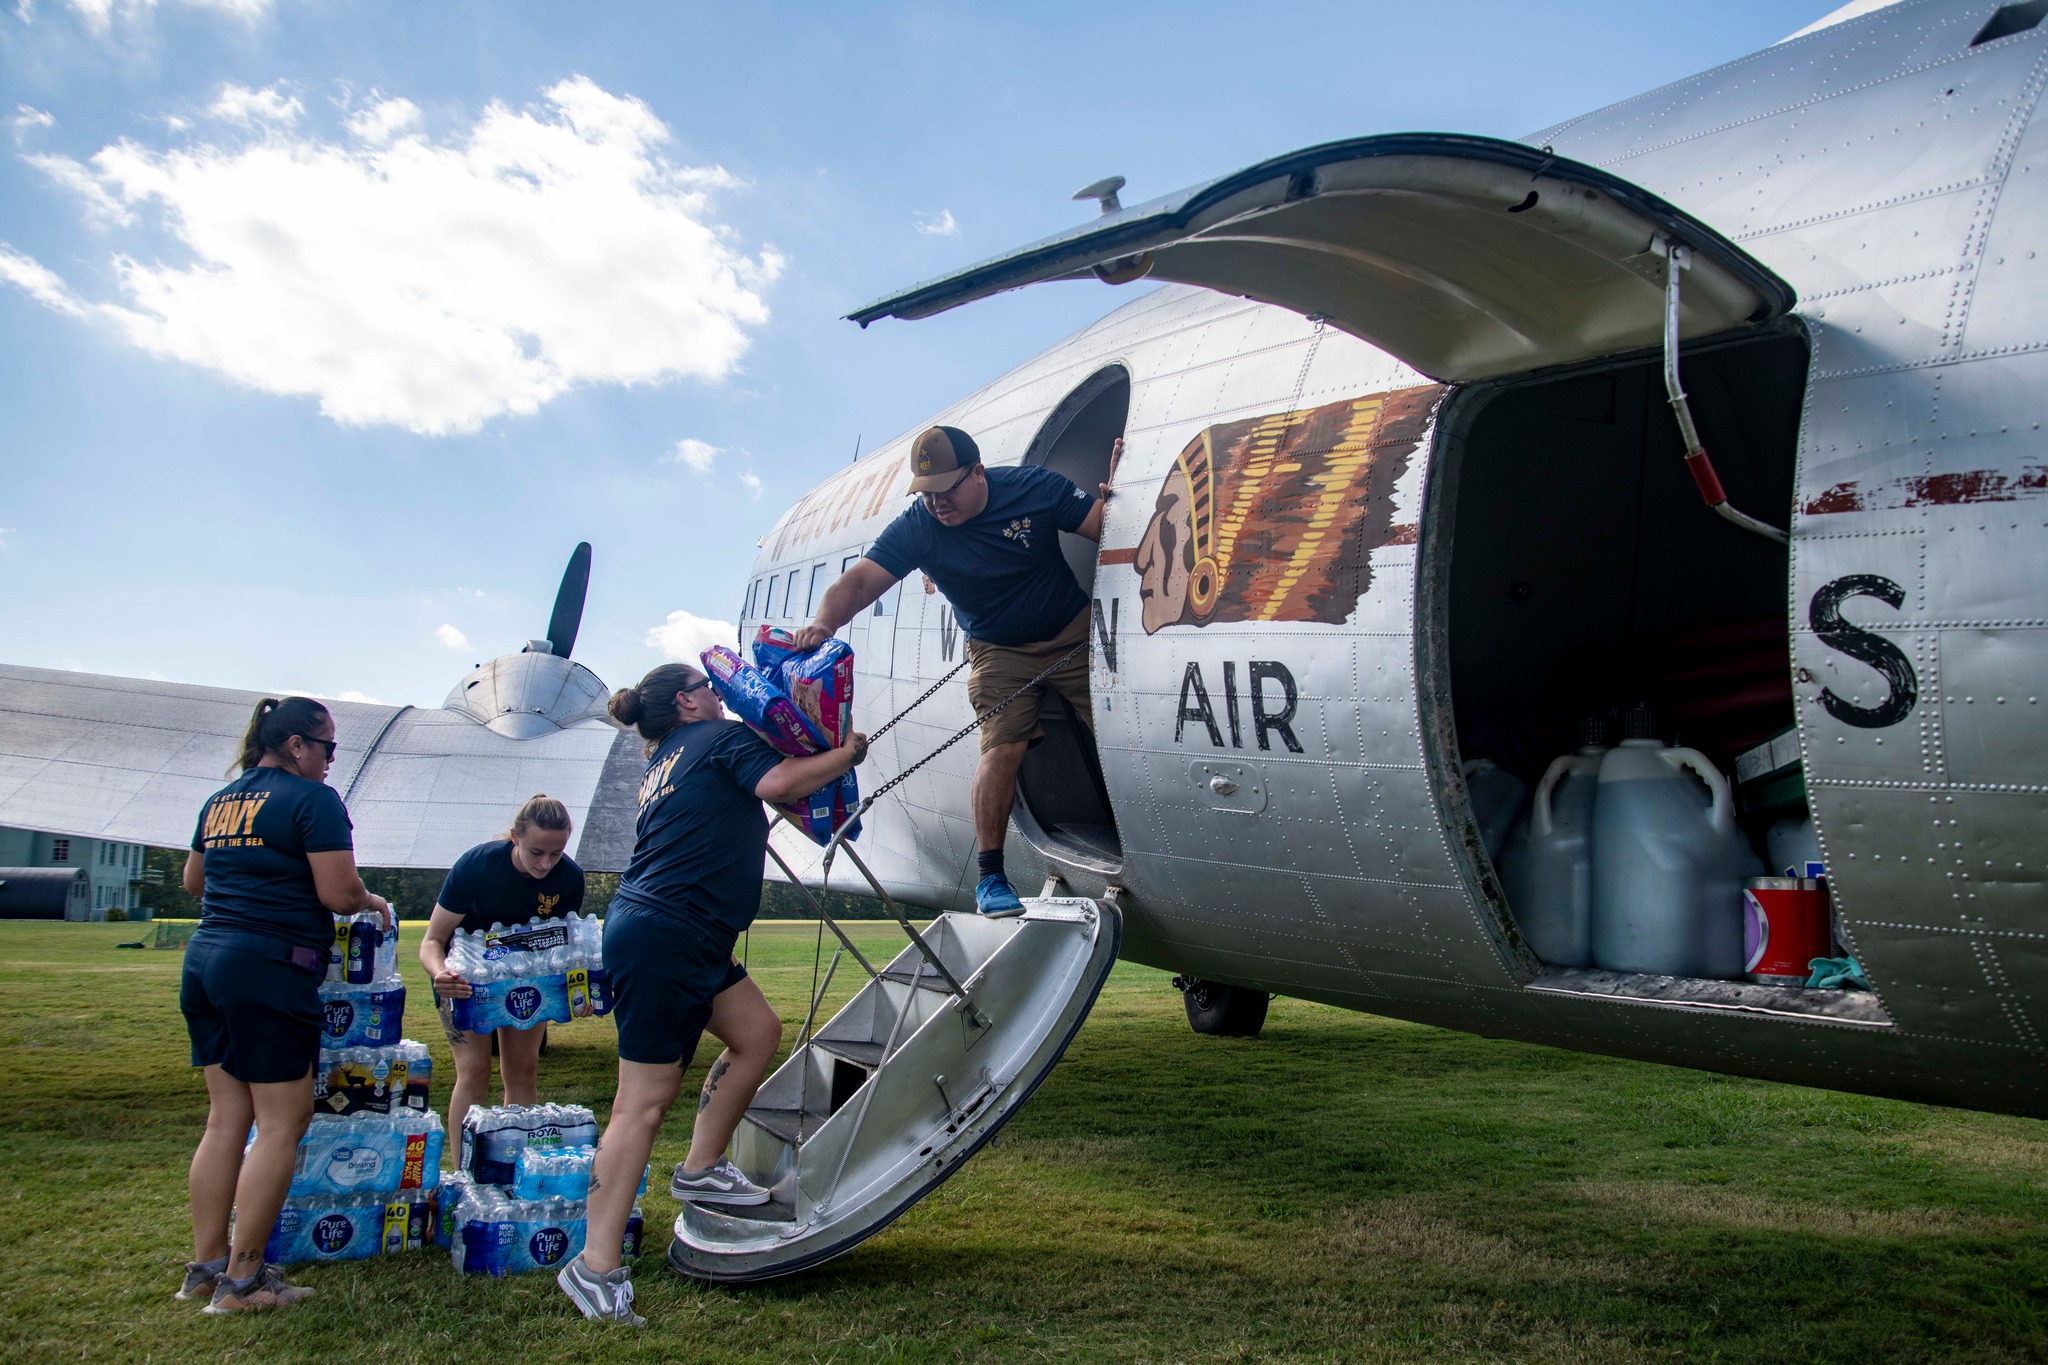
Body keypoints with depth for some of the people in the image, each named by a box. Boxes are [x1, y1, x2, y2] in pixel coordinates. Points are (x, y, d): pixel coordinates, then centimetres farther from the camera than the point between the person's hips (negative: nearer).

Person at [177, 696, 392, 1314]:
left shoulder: (220, 800, 15)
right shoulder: (313, 799, -10)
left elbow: (193, 880, 28)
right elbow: (338, 893, -16)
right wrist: (371, 902, 4)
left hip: (205, 960, 9)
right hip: (271, 970, -9)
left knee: (226, 1118, 14)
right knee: (282, 1123, -1)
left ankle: (205, 1265, 19)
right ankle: (242, 1281, 3)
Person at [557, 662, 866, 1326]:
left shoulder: (665, 762, 24)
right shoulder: (720, 736, -2)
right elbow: (776, 782, -18)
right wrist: (846, 753, -5)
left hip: (687, 942, 10)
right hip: (660, 938, -10)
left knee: (758, 1033, 14)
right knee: (645, 1101, -8)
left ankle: (701, 1168, 19)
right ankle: (596, 1267, -5)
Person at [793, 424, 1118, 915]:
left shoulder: (1035, 488, -16)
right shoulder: (916, 528, -17)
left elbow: (1105, 525, -11)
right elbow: (858, 581, -25)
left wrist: (1114, 485, -32)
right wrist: (824, 622, -44)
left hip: (1073, 631, 1)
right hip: (998, 651, -1)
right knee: (1003, 747, -17)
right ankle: (989, 875, -9)